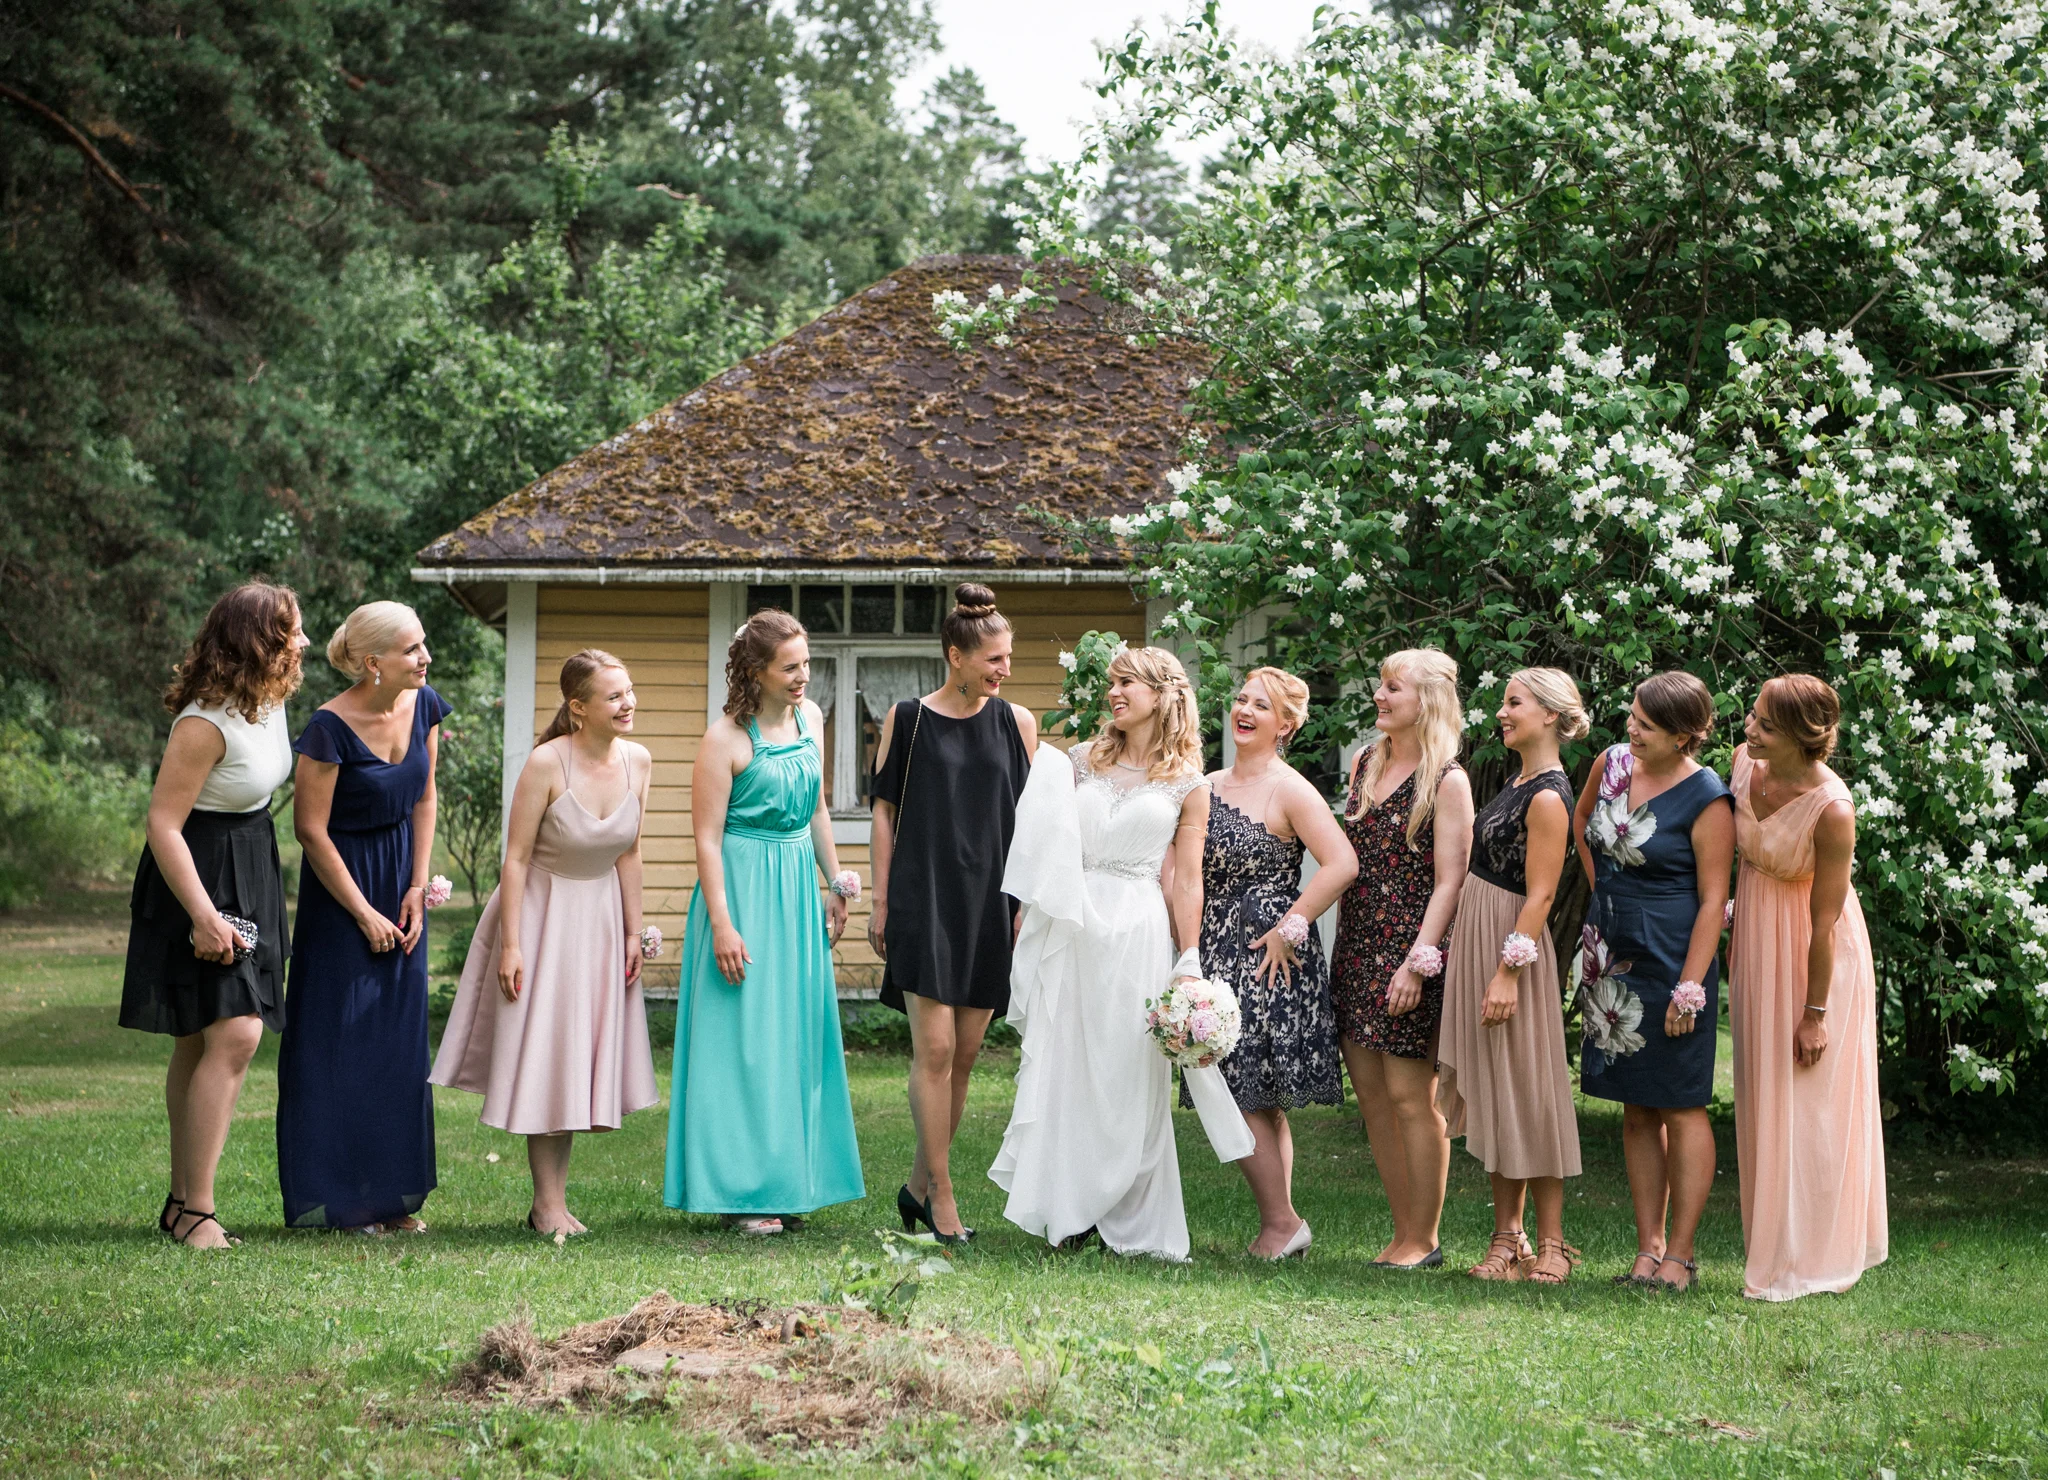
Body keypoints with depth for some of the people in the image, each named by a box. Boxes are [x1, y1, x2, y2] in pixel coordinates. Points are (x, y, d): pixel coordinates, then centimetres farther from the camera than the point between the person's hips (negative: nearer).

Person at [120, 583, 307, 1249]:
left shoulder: (269, 700, 5)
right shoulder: (205, 723, -23)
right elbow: (163, 824, -22)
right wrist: (203, 915, -24)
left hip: (249, 876, 9)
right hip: (202, 877, -9)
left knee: (200, 1041, 12)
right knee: (234, 1035, -16)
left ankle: (181, 1202, 19)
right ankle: (196, 1210, -12)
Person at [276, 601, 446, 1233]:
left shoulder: (423, 706, -4)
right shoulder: (331, 726, -22)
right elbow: (311, 829, -16)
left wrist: (417, 888, 0)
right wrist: (364, 914, -11)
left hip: (401, 878, 6)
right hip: (342, 882, -6)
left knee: (399, 1037, 7)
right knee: (341, 1040, -2)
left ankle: (393, 1195, 14)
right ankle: (340, 1199, 5)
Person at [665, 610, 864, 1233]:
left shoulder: (810, 717, 6)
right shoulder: (726, 739, -14)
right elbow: (707, 839, -14)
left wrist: (836, 886, 17)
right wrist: (722, 925, -19)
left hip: (798, 889, 7)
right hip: (743, 890, -7)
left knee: (797, 1034, 10)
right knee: (744, 1038, -4)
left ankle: (786, 1182, 19)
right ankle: (742, 1188, 2)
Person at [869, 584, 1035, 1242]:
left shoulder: (1016, 722, 7)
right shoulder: (907, 719, 0)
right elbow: (885, 810, 4)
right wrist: (881, 904, 1)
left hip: (991, 904, 3)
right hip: (923, 899, -3)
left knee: (964, 1053, 6)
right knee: (934, 1046, -9)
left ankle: (920, 1184, 19)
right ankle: (941, 1194, -2)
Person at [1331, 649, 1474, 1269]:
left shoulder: (1447, 781, -7)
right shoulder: (1366, 765, 14)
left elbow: (1448, 881, -12)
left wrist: (1419, 961, -18)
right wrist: (1340, 947, 16)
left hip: (1409, 950, -7)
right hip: (1357, 949, 7)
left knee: (1411, 1096, -5)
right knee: (1371, 1094, 7)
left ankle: (1423, 1239, 3)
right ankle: (1405, 1233, 15)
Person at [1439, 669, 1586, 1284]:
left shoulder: (1548, 797, -15)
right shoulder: (1520, 784, 13)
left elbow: (1539, 894, -19)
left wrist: (1509, 972, -22)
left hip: (1513, 947, -9)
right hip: (1478, 941, 9)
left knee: (1525, 1093, -4)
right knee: (1493, 1095, 11)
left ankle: (1550, 1244, 3)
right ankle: (1507, 1237, 16)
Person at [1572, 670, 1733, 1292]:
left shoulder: (1705, 801, -14)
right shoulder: (1613, 764, 4)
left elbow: (1713, 900, -14)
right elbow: (1580, 821, 26)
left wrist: (1689, 988, -18)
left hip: (1672, 960, -7)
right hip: (1613, 955, 7)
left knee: (1680, 1107, -1)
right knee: (1636, 1110, 10)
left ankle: (1680, 1256, 4)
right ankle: (1648, 1249, 15)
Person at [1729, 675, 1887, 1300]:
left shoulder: (1832, 809, -28)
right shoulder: (1745, 762, -9)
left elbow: (1825, 919, -22)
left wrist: (1815, 1012, -17)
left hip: (1815, 955, -7)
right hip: (1756, 943, 7)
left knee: (1809, 1103, 2)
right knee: (1764, 1099, 13)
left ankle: (1811, 1261, 13)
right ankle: (1772, 1248, 25)